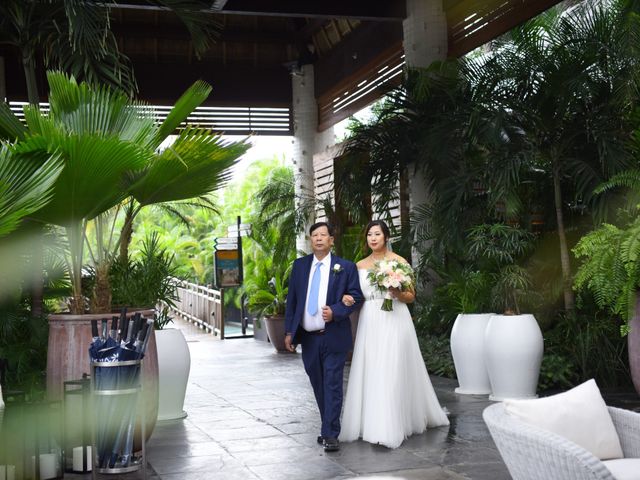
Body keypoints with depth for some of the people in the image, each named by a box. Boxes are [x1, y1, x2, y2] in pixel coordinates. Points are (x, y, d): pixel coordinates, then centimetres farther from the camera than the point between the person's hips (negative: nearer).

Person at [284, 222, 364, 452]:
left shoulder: (346, 267, -1)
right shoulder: (300, 265, 8)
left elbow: (356, 296, -2)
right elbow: (291, 299, 9)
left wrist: (335, 311, -18)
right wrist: (289, 331, 5)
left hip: (334, 337, -4)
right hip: (308, 338, 4)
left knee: (332, 386, -6)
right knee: (318, 387, 12)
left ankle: (331, 434, -3)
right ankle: (329, 429, 24)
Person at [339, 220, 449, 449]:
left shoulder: (399, 262, 0)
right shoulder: (360, 265, 11)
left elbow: (411, 296, 2)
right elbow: (357, 294, 14)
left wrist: (397, 293, -18)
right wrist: (347, 298, -8)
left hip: (394, 322, -4)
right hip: (370, 324, 4)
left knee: (392, 373, -7)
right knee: (370, 373, 3)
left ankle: (390, 428, -5)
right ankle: (371, 422, 13)